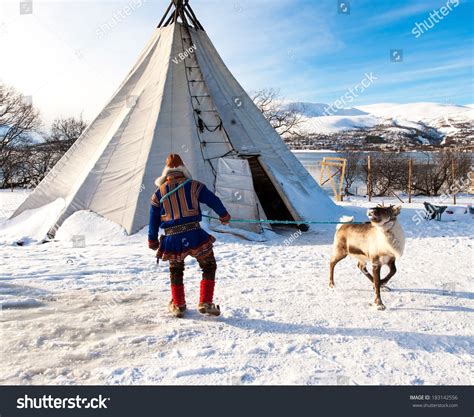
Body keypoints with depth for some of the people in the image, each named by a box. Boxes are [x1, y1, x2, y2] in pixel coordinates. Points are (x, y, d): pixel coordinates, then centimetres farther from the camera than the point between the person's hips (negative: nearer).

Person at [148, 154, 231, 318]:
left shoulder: (159, 193, 9)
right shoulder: (194, 186, 3)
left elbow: (153, 220, 14)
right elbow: (213, 200, 6)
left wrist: (152, 241, 25)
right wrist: (224, 216, 24)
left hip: (172, 240, 3)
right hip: (194, 236, -2)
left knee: (176, 271, 25)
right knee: (209, 266, 16)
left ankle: (178, 305, 30)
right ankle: (205, 303, 11)